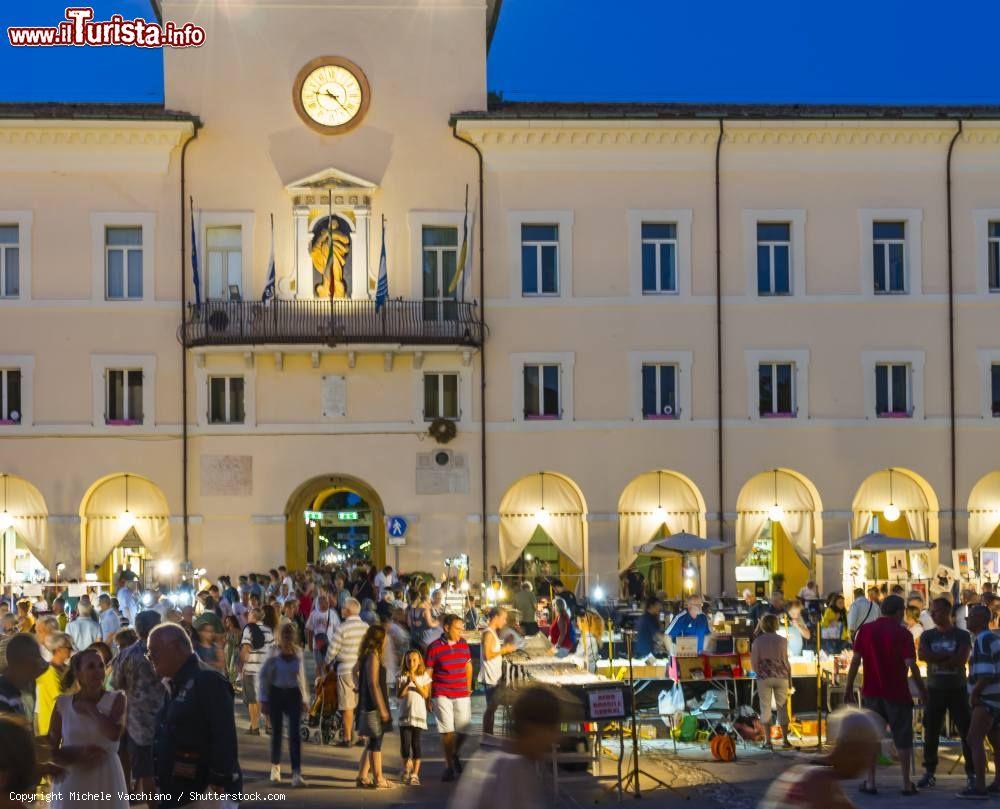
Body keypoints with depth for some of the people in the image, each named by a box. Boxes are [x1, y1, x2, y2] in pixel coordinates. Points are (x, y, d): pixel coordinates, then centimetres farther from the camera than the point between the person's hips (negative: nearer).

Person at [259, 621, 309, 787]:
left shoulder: (298, 652, 1)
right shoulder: (274, 652, -7)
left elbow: (302, 676, 10)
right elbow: (263, 676, -3)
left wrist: (305, 699, 12)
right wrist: (263, 699, -6)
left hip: (293, 694, 1)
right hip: (276, 693, -1)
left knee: (295, 734, -9)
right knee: (276, 732, 9)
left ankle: (296, 773, -14)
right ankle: (275, 767, 30)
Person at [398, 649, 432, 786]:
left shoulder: (424, 676, 2)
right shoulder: (402, 677, 3)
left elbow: (425, 694, -6)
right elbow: (399, 695, -5)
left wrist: (415, 682, -17)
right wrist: (406, 683, -18)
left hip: (419, 714, -1)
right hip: (405, 715, 1)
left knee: (416, 744, -3)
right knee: (405, 744, 0)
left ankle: (415, 774, 2)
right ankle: (407, 766, 28)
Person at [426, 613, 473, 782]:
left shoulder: (463, 644, 6)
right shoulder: (434, 647, -6)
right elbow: (428, 673, -2)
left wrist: (468, 687, 17)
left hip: (462, 695, 3)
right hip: (441, 695, -3)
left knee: (463, 730, 2)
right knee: (447, 731, 0)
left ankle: (455, 754, 31)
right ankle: (449, 765, 13)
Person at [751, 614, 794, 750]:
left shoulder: (758, 641, -2)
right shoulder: (782, 640, -2)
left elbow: (754, 661, -1)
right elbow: (785, 660, -3)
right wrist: (790, 678, 6)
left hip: (764, 677, -1)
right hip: (781, 676, 1)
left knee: (765, 708, 3)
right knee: (782, 707, 8)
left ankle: (768, 741, -2)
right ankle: (785, 740, 8)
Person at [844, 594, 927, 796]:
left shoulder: (865, 630, 1)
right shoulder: (903, 634, -6)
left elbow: (856, 660, -2)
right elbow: (911, 665, -12)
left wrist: (848, 687, 3)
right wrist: (922, 689, -2)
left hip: (872, 692, 2)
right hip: (897, 694, -2)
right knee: (902, 739, 7)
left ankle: (870, 782, 5)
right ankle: (907, 784, 8)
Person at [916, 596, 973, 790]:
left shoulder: (962, 635, 1)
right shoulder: (927, 635, 8)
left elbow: (962, 659, -15)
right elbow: (922, 654, -11)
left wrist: (936, 658, -10)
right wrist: (948, 656, -15)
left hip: (957, 689, -2)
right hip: (934, 689, 2)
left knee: (967, 732, -4)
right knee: (931, 733, 2)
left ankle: (972, 774, 2)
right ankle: (929, 773, 10)